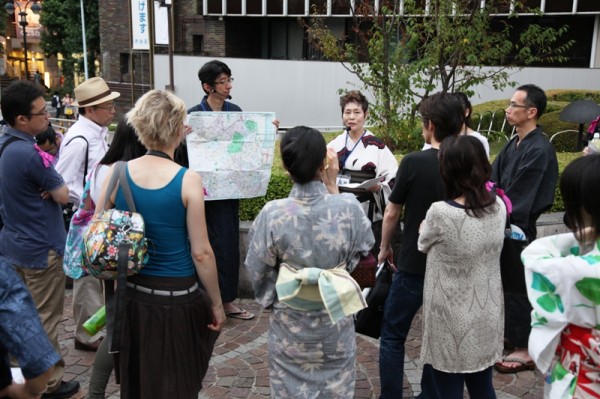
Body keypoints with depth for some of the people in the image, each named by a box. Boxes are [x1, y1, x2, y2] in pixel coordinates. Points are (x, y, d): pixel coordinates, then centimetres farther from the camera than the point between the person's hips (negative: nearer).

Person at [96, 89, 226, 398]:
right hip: (175, 297, -3)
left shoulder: (117, 173, -6)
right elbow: (201, 253, -14)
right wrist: (217, 304, -2)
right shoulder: (188, 180, -16)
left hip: (129, 293, 4)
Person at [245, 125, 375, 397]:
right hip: (336, 323, 1)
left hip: (289, 325, 0)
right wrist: (333, 188, 0)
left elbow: (257, 271, -7)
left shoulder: (272, 214, -20)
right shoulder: (349, 207, -20)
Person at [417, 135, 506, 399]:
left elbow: (424, 245, -3)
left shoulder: (440, 213, -23)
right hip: (487, 317, 6)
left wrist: (424, 229, 19)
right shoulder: (499, 207, -6)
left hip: (452, 322, -5)